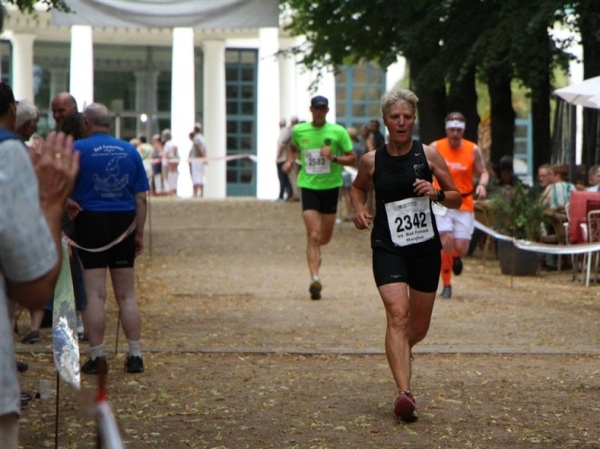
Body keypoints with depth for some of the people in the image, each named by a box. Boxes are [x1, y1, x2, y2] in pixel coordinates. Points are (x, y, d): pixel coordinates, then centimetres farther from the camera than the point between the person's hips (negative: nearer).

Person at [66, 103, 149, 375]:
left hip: (91, 221, -3)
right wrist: (139, 233, 10)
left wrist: (67, 204, 12)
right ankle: (135, 356, 9)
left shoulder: (79, 149, -6)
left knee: (95, 293, 0)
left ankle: (97, 357, -1)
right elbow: (141, 198, 5)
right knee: (127, 295, 9)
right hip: (123, 224, 3)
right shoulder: (130, 151, 5)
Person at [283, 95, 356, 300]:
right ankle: (315, 278, -16)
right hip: (308, 185, -1)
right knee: (313, 235, -13)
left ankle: (315, 251, 47)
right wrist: (290, 160, 4)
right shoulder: (299, 131, 2)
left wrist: (334, 157, -20)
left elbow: (353, 159, -3)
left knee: (325, 237, 11)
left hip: (330, 186, 1)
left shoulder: (338, 132, -4)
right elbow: (293, 147, 24)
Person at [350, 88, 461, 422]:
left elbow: (457, 198, 5)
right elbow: (358, 187, 22)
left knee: (419, 326, 11)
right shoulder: (372, 161, 0)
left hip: (426, 247, 2)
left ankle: (401, 350, 48)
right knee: (397, 315, -21)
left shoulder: (429, 154, -1)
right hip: (388, 247, -2)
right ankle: (404, 393, -27)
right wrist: (359, 209, 2)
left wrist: (435, 193, -15)